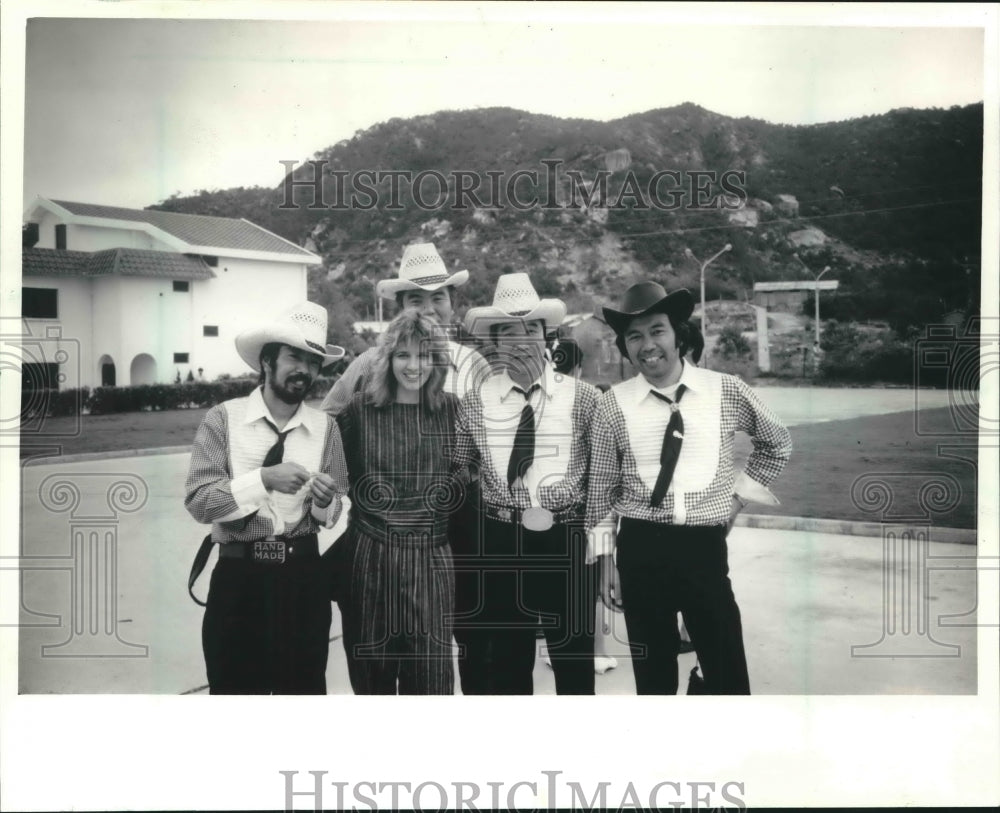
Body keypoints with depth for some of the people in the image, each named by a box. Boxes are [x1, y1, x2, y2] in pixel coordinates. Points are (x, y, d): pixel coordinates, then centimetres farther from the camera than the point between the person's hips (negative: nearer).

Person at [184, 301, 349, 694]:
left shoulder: (325, 427, 1)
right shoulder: (223, 419, -4)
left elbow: (330, 517, 5)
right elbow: (198, 499, -12)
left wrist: (324, 501, -17)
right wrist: (263, 478, -22)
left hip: (304, 577, 2)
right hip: (238, 577, -2)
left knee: (305, 688, 14)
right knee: (234, 688, 10)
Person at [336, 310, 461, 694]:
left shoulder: (451, 409, 3)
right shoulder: (360, 408, -1)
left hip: (430, 560, 0)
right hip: (370, 557, 0)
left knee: (430, 676, 3)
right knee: (371, 676, 11)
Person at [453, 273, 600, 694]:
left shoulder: (581, 397, -2)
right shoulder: (475, 402, 2)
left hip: (565, 542, -1)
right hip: (499, 544, 1)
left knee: (575, 659, 8)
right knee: (506, 663, 13)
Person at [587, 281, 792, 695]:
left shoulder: (726, 392, -1)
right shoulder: (613, 405, -2)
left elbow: (777, 442, 17)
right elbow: (601, 487, 4)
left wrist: (740, 494, 8)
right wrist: (605, 561, 4)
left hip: (705, 548, 0)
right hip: (640, 551, 0)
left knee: (727, 673, 3)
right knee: (652, 672, 11)